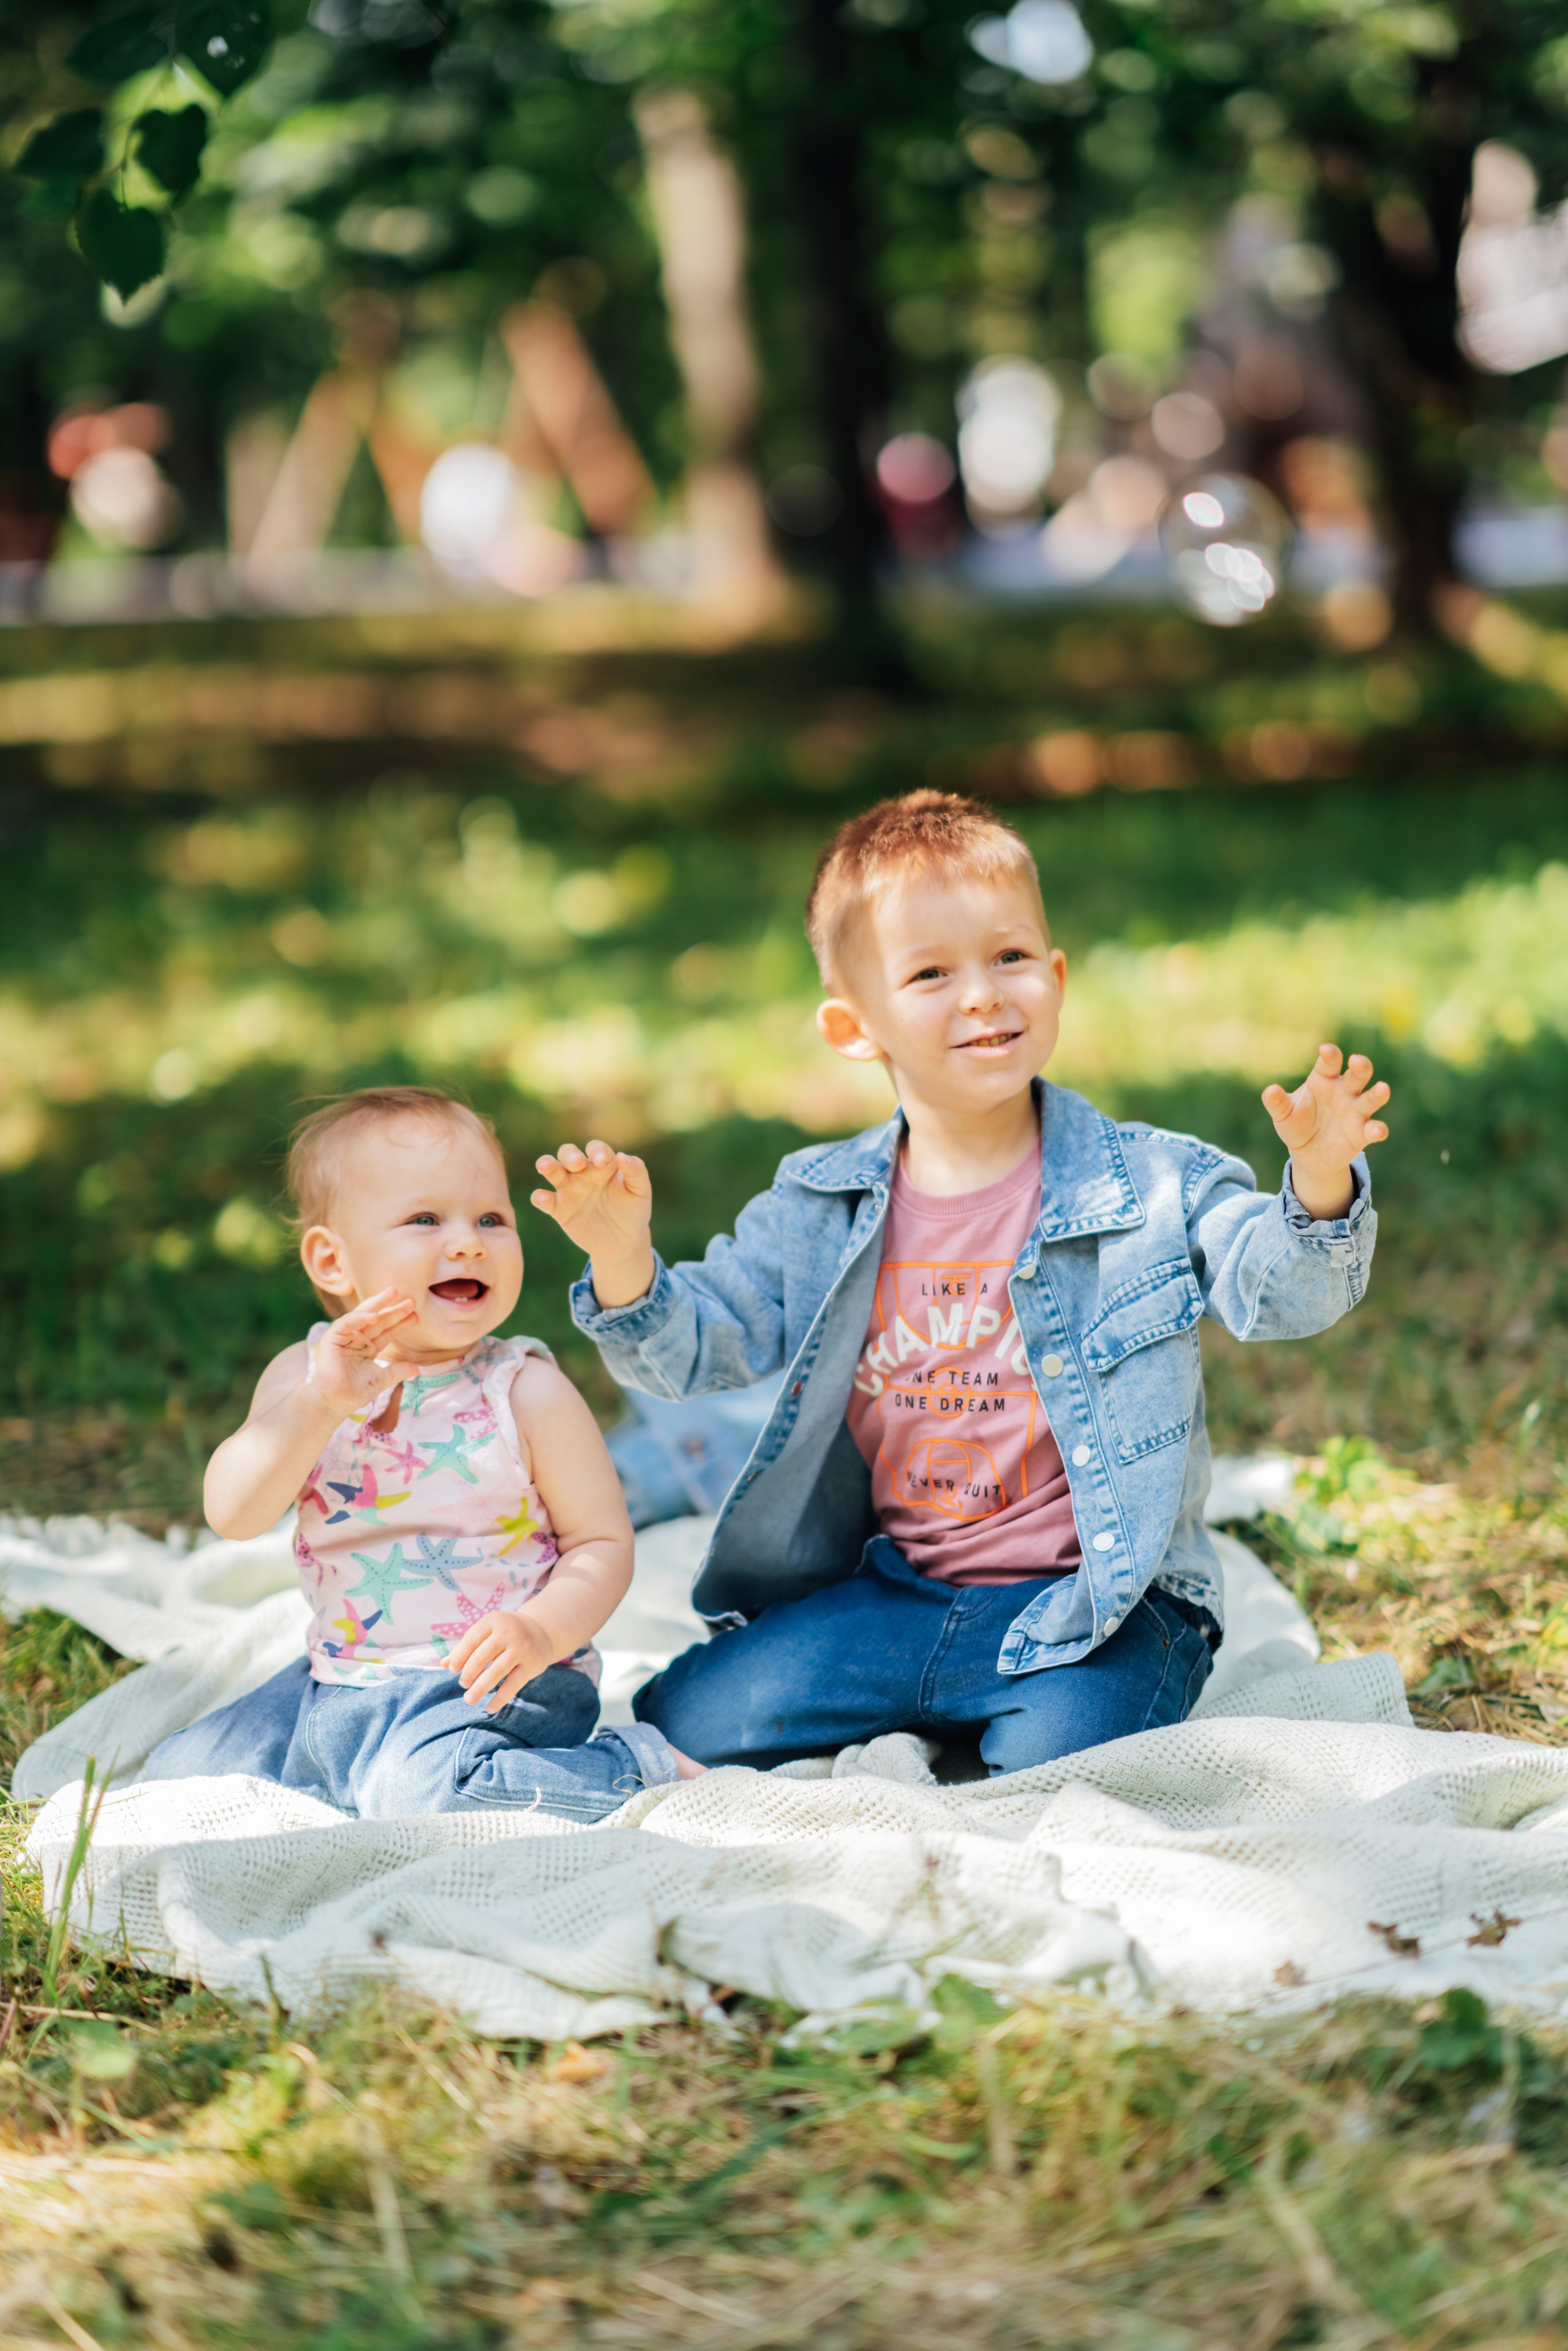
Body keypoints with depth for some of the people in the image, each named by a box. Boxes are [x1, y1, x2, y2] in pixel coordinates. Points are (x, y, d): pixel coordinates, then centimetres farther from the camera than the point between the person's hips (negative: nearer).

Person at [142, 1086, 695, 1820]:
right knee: (175, 1773, 8)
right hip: (335, 1689, 6)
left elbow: (604, 1542, -6)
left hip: (492, 1686, -6)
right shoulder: (305, 1374, 0)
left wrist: (542, 1631, -25)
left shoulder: (527, 1392, -9)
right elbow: (232, 1512, -13)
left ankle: (641, 1768, -11)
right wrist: (319, 1404, -26)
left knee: (423, 1791, -34)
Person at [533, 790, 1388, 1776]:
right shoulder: (820, 1211, 4)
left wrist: (1318, 1188, -38)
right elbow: (692, 1343, 6)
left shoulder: (1149, 1185, -6)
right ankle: (925, 1727, 13)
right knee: (696, 1717, -8)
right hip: (898, 1598, 4)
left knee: (1056, 1760, -30)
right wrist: (623, 1256, -15)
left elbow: (1278, 1286, -17)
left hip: (1094, 1604, -4)